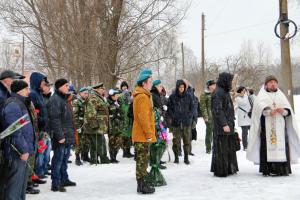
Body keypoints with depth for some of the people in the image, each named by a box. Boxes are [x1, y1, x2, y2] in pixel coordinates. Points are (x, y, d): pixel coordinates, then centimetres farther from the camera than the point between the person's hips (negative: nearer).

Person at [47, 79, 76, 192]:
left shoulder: (63, 98, 18)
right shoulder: (55, 100, -14)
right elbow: (55, 119, -21)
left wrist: (71, 133, 21)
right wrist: (60, 136, -23)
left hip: (68, 135, 10)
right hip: (61, 136, -10)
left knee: (65, 158, 16)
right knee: (58, 158, -5)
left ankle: (64, 179, 27)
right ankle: (55, 184, -1)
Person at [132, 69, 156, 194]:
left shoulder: (142, 95, 17)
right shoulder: (143, 97, -16)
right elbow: (143, 117, -22)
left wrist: (149, 133, 22)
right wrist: (149, 134, -19)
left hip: (141, 135, 10)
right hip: (143, 135, -10)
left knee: (142, 160, 14)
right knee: (142, 160, -4)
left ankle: (142, 184, 21)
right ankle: (142, 185, 2)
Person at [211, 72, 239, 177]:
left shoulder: (225, 92, 16)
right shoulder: (218, 93, -14)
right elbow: (218, 110, -20)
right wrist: (224, 124, -24)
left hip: (228, 124, 10)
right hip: (221, 126, -10)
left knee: (229, 148, 15)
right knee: (221, 149, -3)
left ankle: (229, 168, 24)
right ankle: (220, 170, 5)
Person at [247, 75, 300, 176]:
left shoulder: (281, 95, 21)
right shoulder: (261, 96, 12)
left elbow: (288, 110, 9)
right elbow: (260, 107, -8)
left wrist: (283, 111, -14)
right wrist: (269, 112, -27)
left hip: (280, 127, 3)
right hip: (266, 126, -3)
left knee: (281, 145, -7)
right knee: (268, 146, -11)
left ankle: (283, 169, -4)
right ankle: (268, 169, -10)